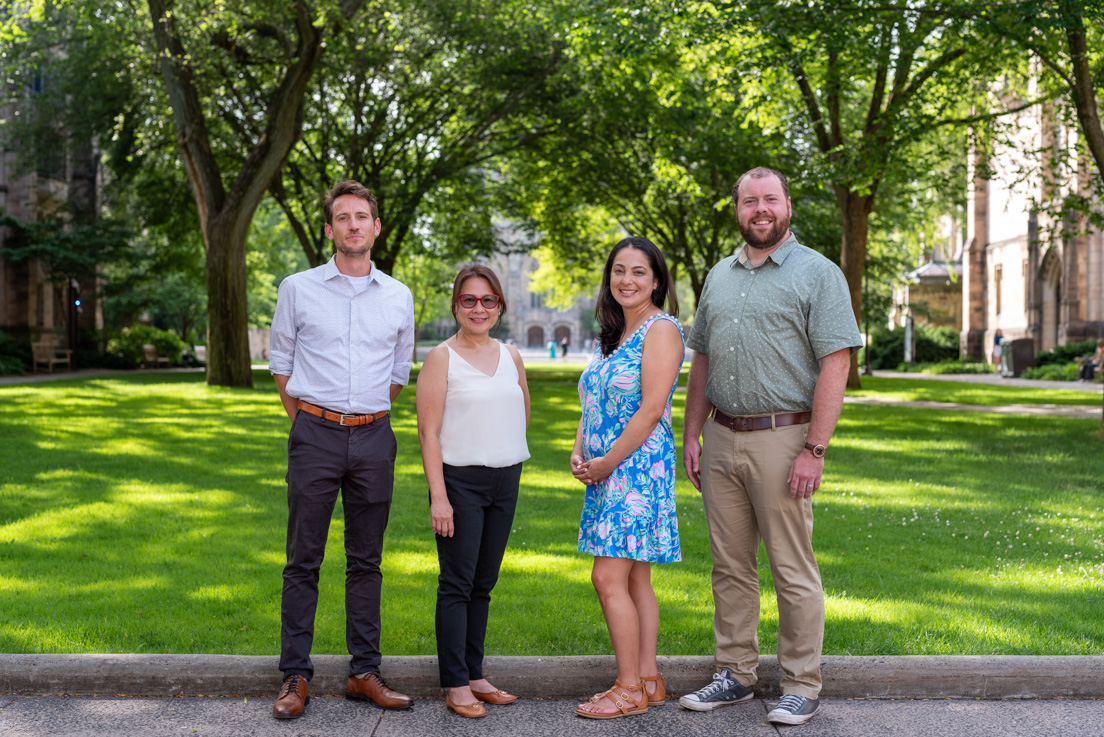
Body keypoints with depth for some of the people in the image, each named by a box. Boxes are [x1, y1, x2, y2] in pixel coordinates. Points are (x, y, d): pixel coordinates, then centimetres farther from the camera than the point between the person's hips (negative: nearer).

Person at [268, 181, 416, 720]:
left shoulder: (398, 297, 9)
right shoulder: (298, 289, 3)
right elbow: (281, 363, 11)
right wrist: (304, 422, 10)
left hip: (374, 437, 2)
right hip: (314, 435, -2)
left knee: (366, 560, 7)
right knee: (303, 560, -1)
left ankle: (364, 673, 15)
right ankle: (296, 677, 6)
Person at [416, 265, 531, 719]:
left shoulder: (510, 356, 10)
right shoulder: (441, 358, -5)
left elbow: (523, 414, 26)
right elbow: (428, 432, -10)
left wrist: (502, 448, 13)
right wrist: (439, 495, -16)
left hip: (505, 480, 5)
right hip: (460, 480, -5)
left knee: (484, 582, 11)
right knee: (457, 583, -3)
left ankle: (474, 674, 20)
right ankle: (455, 685, 3)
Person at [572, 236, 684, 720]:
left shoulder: (661, 330, -10)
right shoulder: (613, 333, 17)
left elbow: (651, 409, -17)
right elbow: (593, 404, 19)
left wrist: (608, 461, -14)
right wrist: (579, 452, 3)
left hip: (638, 466, -9)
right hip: (606, 471, 9)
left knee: (609, 577, -11)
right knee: (634, 578, 11)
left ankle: (630, 690, -2)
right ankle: (648, 680, 17)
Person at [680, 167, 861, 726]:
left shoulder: (817, 274, -4)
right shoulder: (719, 276, 15)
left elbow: (835, 366, -10)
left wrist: (813, 449, -16)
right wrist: (691, 435, 10)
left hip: (782, 438, -5)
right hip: (722, 437, 6)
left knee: (793, 570, 0)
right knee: (730, 565, 11)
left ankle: (801, 686, 10)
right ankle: (735, 674, 21)